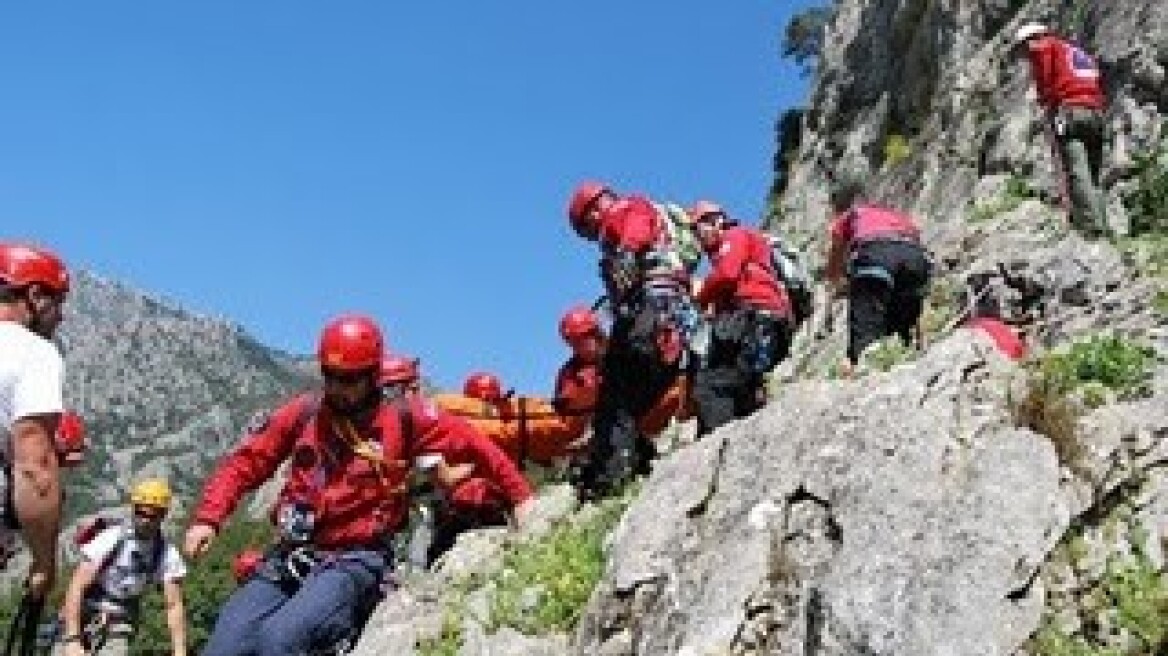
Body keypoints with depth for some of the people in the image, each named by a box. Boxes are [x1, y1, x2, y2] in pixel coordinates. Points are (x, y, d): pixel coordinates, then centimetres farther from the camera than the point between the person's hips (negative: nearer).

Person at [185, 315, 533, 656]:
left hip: (356, 561, -4)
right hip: (290, 556, 5)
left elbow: (475, 448, 7)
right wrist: (207, 519, -4)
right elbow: (244, 464, 9)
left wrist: (520, 496, 5)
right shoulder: (302, 413, 7)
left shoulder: (405, 419, 0)